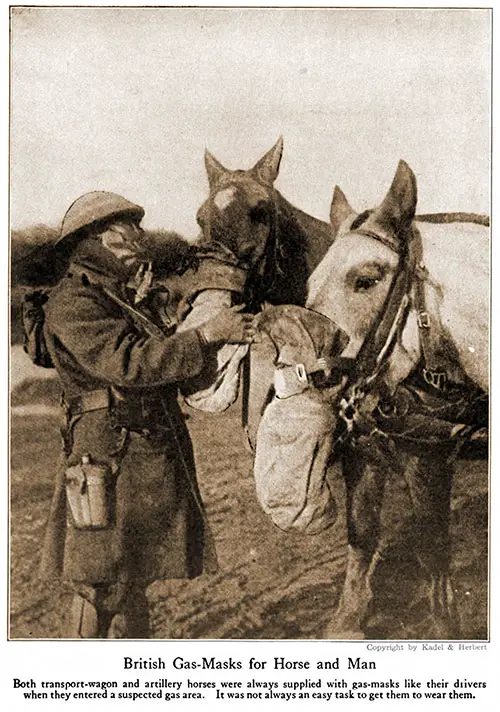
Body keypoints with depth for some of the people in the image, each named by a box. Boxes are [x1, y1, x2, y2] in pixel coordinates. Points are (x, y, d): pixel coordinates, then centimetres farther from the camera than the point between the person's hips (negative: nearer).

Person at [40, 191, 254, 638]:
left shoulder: (123, 301, 20)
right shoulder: (73, 304, -12)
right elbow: (130, 363, -24)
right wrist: (207, 334, -25)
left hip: (153, 462, 10)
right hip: (111, 459, -10)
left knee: (133, 584, 19)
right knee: (100, 590, -3)